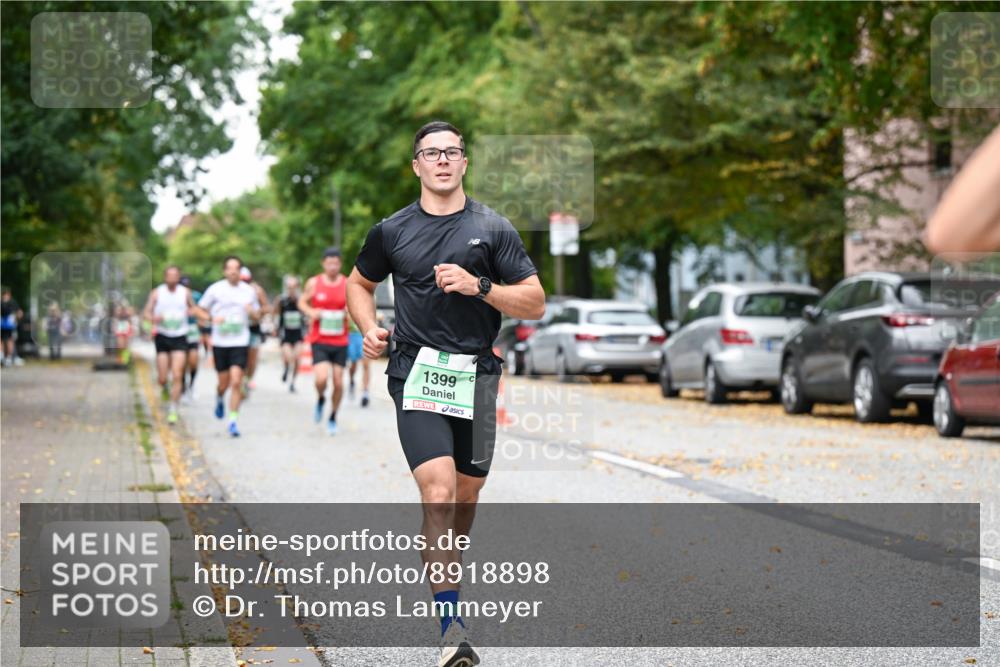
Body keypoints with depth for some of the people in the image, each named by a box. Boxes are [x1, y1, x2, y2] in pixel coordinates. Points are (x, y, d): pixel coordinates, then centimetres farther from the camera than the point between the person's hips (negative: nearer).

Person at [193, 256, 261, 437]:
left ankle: (233, 421, -5)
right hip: (220, 342, 0)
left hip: (240, 342, 0)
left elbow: (257, 317, 14)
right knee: (224, 383, 6)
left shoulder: (249, 291, 5)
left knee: (236, 382, -12)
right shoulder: (215, 289, 0)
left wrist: (252, 312, -9)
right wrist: (211, 318, -13)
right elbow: (199, 310, 6)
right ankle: (219, 398, 43)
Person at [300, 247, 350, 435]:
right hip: (319, 341, -1)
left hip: (340, 342, 1)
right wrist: (310, 312, -11)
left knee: (338, 382, 3)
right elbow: (302, 302, 11)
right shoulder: (313, 283, -2)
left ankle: (333, 417, 23)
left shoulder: (348, 285, 0)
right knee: (321, 379, -19)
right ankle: (320, 399, 16)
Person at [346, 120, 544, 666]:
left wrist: (479, 286, -12)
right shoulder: (392, 231, 7)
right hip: (416, 372, -2)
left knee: (466, 496, 10)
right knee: (438, 493, -17)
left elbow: (535, 303, 3)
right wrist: (369, 329, 5)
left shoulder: (493, 229, 5)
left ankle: (441, 570, 39)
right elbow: (359, 282, 24)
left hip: (475, 375, 2)